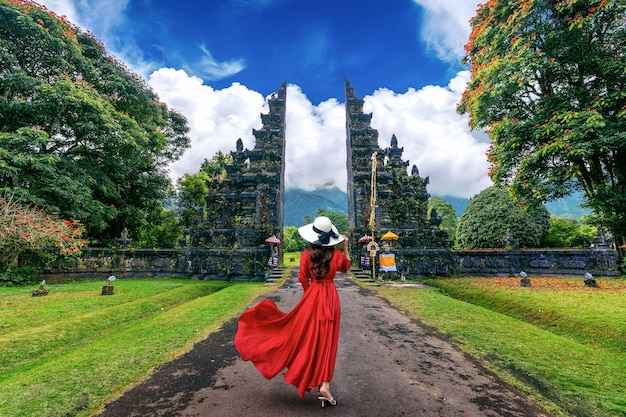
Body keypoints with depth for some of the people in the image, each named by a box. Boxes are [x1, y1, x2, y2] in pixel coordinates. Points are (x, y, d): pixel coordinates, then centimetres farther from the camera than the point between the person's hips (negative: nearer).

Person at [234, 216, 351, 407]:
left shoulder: (307, 254, -8)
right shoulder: (337, 254, -8)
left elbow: (303, 279, -5)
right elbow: (346, 267, 13)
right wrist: (345, 247, 14)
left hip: (312, 296, 1)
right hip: (331, 297, 0)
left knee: (309, 337, 16)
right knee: (326, 340, 6)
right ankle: (324, 386, 5)